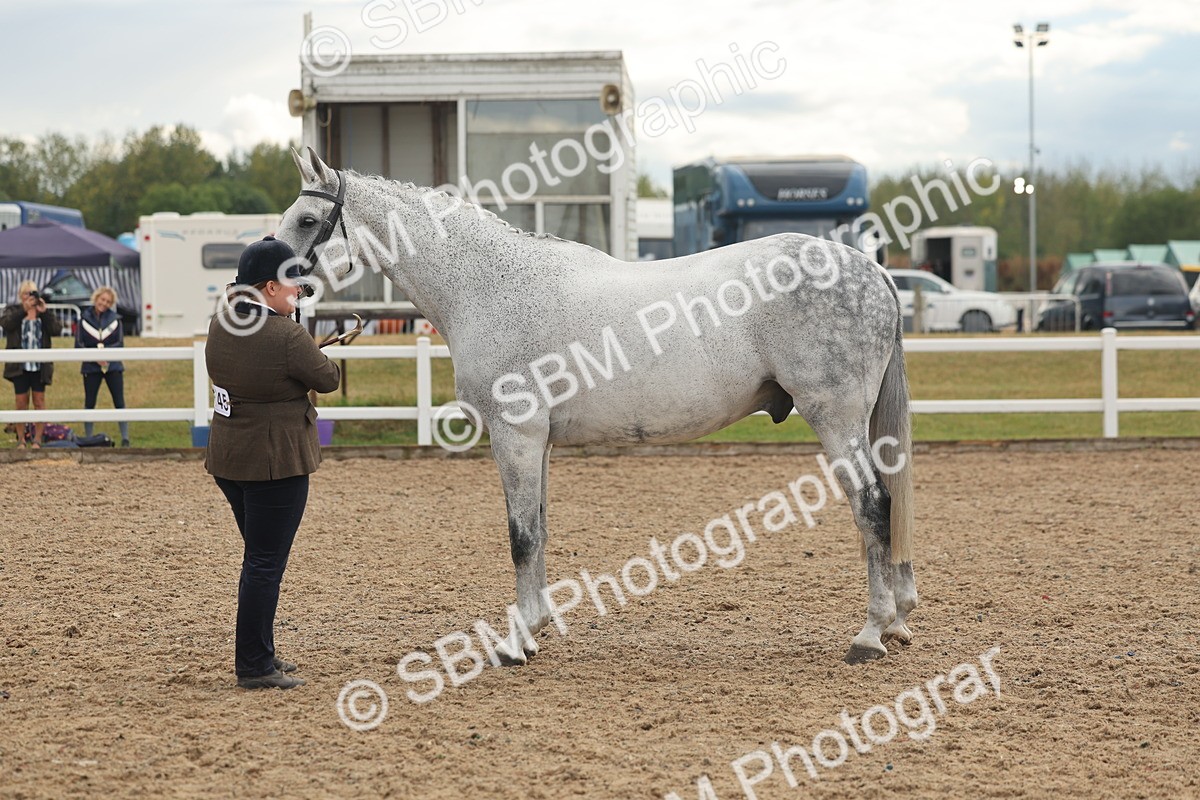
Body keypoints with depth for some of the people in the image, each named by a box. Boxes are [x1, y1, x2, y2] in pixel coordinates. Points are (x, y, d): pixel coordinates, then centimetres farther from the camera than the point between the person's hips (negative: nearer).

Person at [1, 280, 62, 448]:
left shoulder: (44, 312, 8)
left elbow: (57, 330, -6)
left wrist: (44, 312, -15)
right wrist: (24, 309, -22)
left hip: (40, 365, 1)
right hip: (19, 365, -1)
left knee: (39, 402, 1)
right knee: (21, 403, 2)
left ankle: (38, 440, 6)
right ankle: (21, 440, 9)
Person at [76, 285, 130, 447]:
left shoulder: (115, 318, 3)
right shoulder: (85, 318, 0)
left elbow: (120, 343, 0)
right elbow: (78, 344, -2)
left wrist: (106, 351, -17)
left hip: (113, 366, 0)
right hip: (91, 367, 0)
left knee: (119, 402, -4)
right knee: (89, 403, 3)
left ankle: (125, 438, -1)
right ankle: (88, 438, 11)